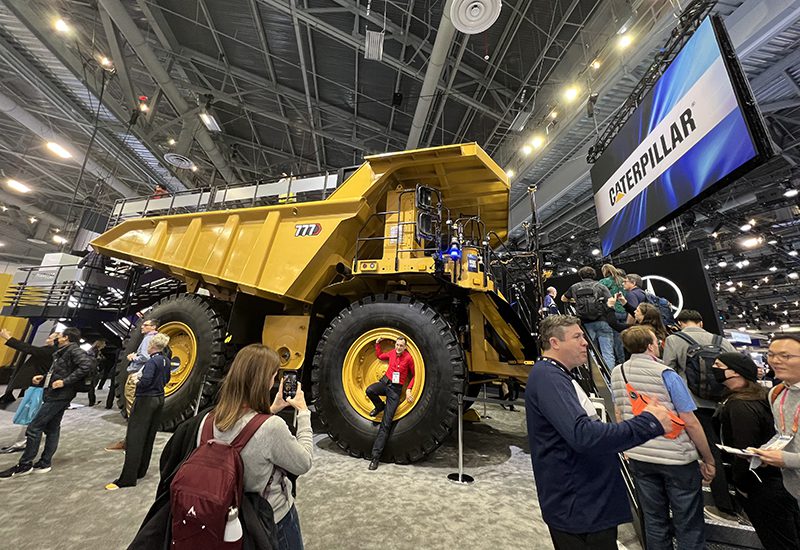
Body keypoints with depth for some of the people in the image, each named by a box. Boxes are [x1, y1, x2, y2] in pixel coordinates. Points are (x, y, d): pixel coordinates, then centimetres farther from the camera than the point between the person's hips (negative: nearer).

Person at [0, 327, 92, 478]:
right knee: (52, 428, 13)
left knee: (34, 427, -3)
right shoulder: (62, 352, 17)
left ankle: (25, 465, 8)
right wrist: (43, 378, 9)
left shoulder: (74, 350, -15)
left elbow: (86, 365, -30)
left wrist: (65, 382, -25)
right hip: (55, 395, 9)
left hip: (59, 396, -9)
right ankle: (45, 463, 21)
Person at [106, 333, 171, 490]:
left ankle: (127, 478, 1)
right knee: (149, 437, 16)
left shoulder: (152, 361, -18)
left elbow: (145, 380, -28)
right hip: (159, 399, 8)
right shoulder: (166, 361, 6)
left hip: (146, 400, -8)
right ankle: (141, 471, 26)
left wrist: (138, 385, -9)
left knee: (135, 438, -2)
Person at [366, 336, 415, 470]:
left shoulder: (409, 358, -10)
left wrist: (409, 389, -8)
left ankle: (375, 456, 0)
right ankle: (380, 407, 2)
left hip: (396, 389, -4)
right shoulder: (392, 353, 2)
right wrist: (377, 344, 9)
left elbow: (413, 375, 2)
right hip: (385, 382, 4)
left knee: (386, 424, -7)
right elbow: (379, 356, 22)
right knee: (370, 390, -32)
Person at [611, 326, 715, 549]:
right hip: (677, 458, -4)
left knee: (654, 521, 18)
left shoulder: (617, 373, -3)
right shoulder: (666, 374, -16)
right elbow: (690, 422, -13)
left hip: (639, 457, 4)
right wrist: (709, 460, 1)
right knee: (689, 526, 13)